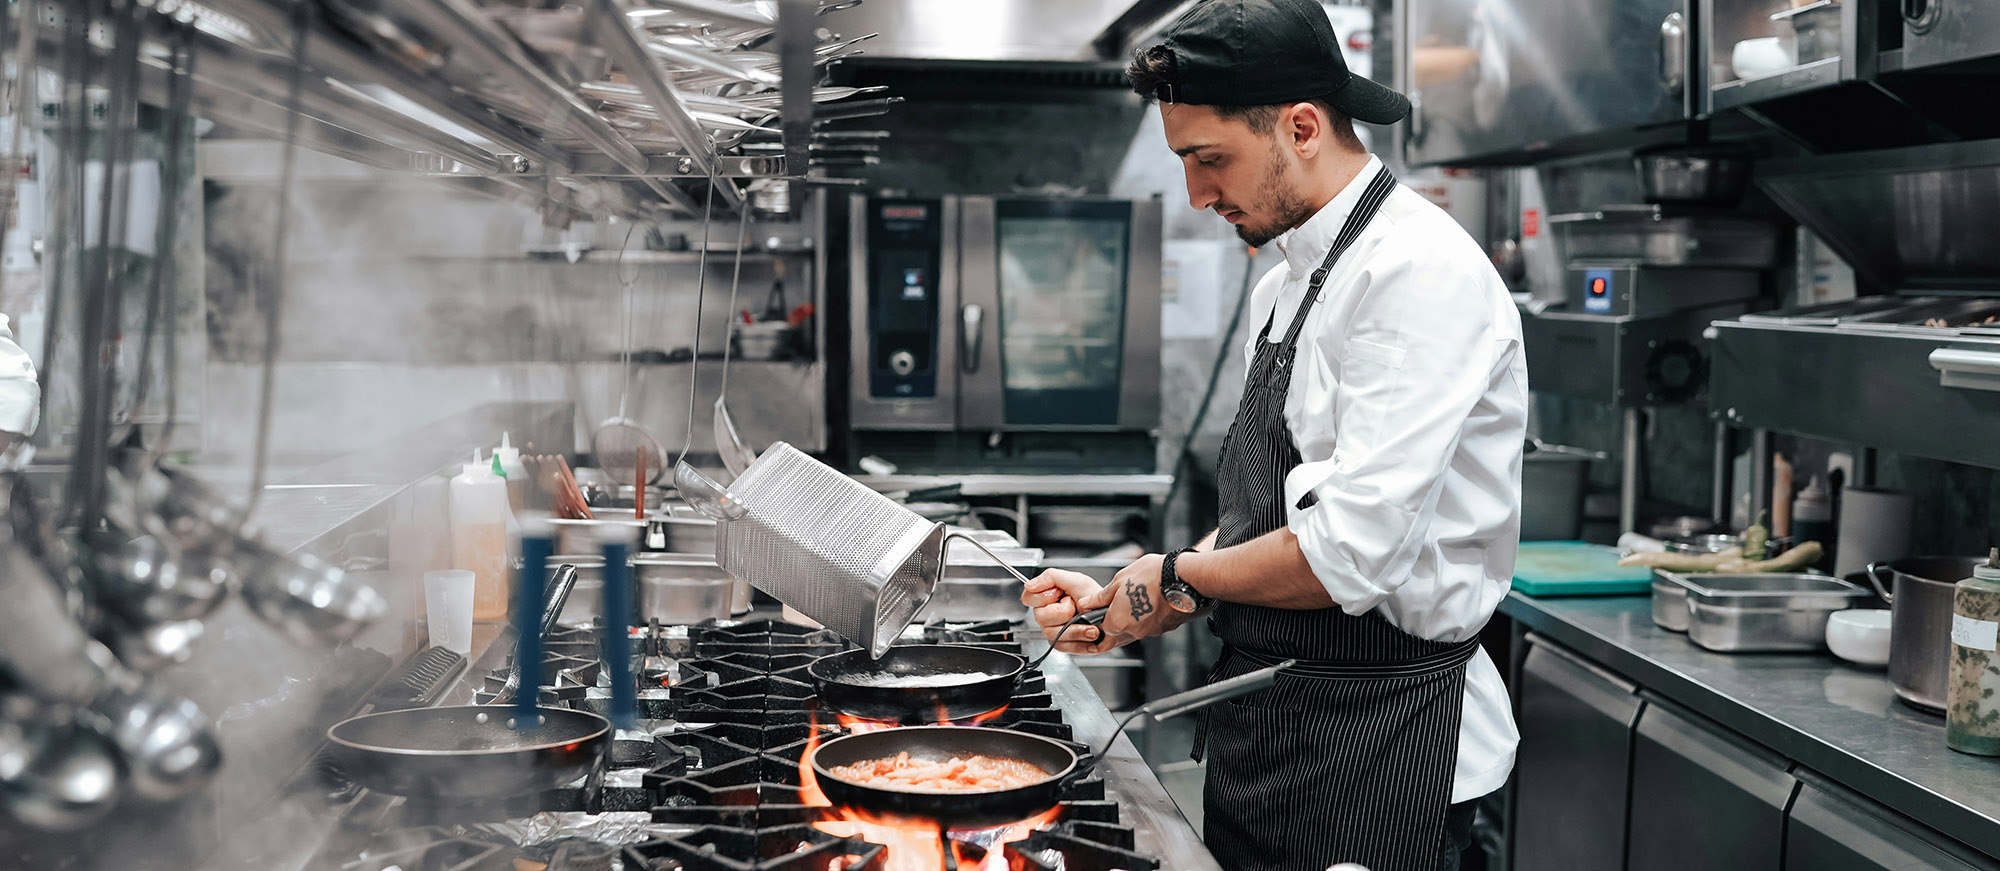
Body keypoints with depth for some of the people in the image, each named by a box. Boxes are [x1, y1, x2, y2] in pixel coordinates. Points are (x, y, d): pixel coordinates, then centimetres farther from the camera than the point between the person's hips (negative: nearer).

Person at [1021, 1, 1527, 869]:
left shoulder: (1421, 271, -19)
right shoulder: (1286, 284, 12)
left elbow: (1349, 553, -26)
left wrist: (1177, 576, -11)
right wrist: (1123, 606, 5)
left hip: (1377, 736, -9)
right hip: (1268, 719, 9)